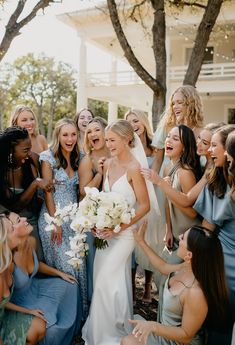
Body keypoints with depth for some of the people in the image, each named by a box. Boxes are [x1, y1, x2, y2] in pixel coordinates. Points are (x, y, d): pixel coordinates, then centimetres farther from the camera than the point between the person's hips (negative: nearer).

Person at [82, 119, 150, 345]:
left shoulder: (134, 168, -16)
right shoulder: (108, 164, 5)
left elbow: (145, 206, -14)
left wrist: (119, 227, -17)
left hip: (124, 231, -6)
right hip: (106, 230, 6)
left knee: (106, 280, -2)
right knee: (109, 280, 16)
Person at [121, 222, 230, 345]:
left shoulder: (196, 293, -38)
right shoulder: (188, 267, -13)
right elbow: (163, 267, 9)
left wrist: (153, 326, -35)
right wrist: (140, 241, 12)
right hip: (167, 330, 7)